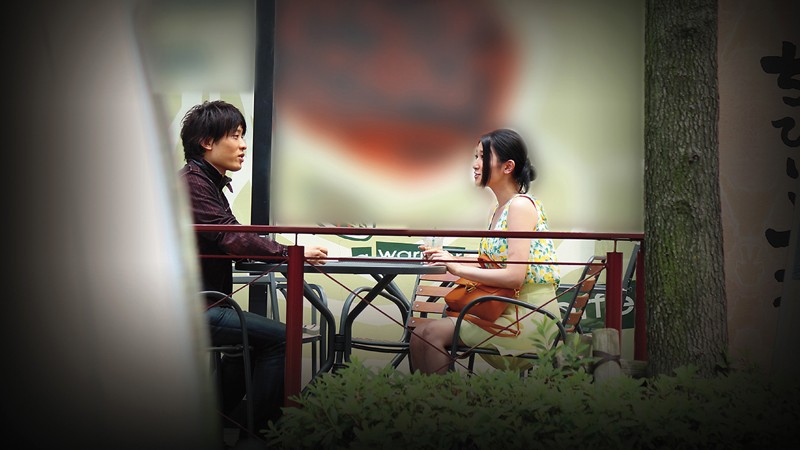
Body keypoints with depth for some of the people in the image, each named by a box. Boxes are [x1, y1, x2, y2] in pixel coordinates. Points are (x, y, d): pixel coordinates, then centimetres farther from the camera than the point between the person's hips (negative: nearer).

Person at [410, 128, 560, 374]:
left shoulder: (521, 205, -12)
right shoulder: (499, 210, 16)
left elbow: (514, 275, -20)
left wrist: (459, 269, -16)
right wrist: (451, 260, 4)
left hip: (531, 316, -8)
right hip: (509, 309, 9)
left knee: (432, 333, -18)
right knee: (420, 335, -5)